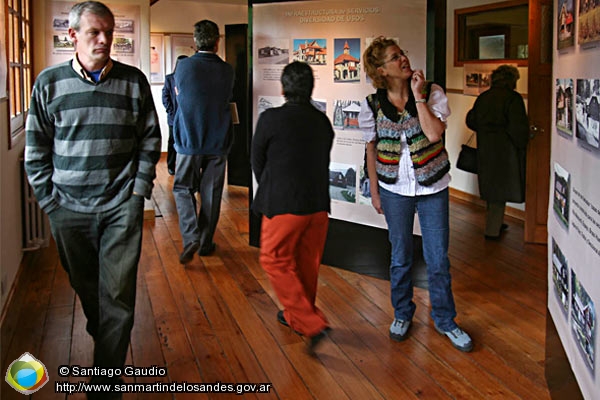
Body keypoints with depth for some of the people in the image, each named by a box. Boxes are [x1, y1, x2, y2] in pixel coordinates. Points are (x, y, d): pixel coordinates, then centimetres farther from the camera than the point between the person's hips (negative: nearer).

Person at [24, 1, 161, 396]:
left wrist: (139, 189, 0)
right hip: (69, 208, 2)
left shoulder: (133, 81, 1)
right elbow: (36, 149, 6)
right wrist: (49, 200, 2)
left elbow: (150, 138, 7)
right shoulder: (50, 83, 2)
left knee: (117, 296, -2)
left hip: (122, 207, -1)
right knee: (85, 288, 16)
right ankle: (101, 337, 42)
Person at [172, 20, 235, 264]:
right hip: (218, 142, 1)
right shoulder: (227, 70, -3)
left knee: (183, 189, 10)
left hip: (188, 142, -1)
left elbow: (179, 96, 9)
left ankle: (191, 237, -7)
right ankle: (205, 243, 19)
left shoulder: (184, 67, -7)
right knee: (211, 193, 10)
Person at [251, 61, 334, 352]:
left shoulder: (271, 118, -12)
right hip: (318, 205, 6)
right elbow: (323, 162, 9)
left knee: (275, 261, 7)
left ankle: (313, 324, -2)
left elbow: (257, 161, -2)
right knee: (307, 262, 17)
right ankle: (296, 316, 35)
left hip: (284, 206, -6)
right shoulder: (323, 121, 4)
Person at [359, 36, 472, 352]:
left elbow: (434, 134, -22)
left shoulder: (432, 93, -7)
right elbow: (372, 150, 5)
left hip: (432, 186, -1)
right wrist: (374, 192, 7)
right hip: (395, 189, 1)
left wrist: (418, 96, -19)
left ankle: (445, 320, 24)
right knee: (400, 257, 14)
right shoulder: (372, 105, -4)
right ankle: (402, 314, 34)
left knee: (438, 259, 6)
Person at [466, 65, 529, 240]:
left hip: (485, 149, 6)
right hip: (505, 150, -6)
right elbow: (519, 127, -18)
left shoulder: (483, 97, 6)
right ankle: (492, 231, 6)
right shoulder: (513, 98, -13)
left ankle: (495, 223, 31)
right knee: (500, 188, 3)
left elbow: (470, 120, 11)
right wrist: (522, 146, -4)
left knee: (491, 186, 18)